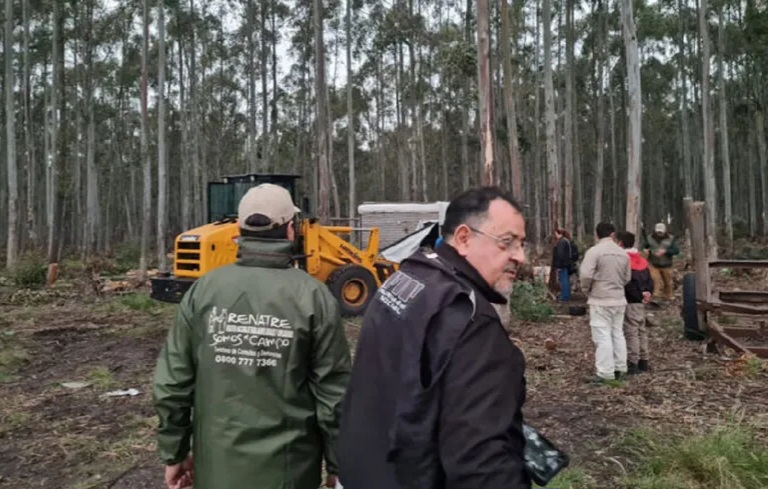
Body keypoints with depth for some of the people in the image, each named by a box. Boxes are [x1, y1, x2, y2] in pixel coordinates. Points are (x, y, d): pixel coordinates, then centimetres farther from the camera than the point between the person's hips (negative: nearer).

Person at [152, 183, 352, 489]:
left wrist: (174, 452, 11)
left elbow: (172, 382, -2)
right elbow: (333, 392, -10)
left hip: (217, 464, 2)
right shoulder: (312, 297, -13)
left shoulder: (204, 290, -5)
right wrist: (338, 464, 3)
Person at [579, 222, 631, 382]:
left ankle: (606, 373, -3)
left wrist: (586, 290, 0)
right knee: (618, 334, 15)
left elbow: (586, 275, -18)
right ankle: (620, 369, 21)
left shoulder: (594, 251, -13)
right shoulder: (623, 253, 7)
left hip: (600, 300, -6)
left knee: (602, 336, -4)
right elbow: (627, 278, 13)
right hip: (619, 299, 6)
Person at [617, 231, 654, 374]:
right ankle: (643, 361, 21)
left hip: (630, 301, -8)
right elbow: (649, 279, 8)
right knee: (641, 330, 14)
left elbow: (628, 282, -19)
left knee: (631, 332, -5)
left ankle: (633, 364, -2)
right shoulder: (641, 260, 11)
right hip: (640, 301, 8)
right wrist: (647, 291, -4)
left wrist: (639, 295, -10)